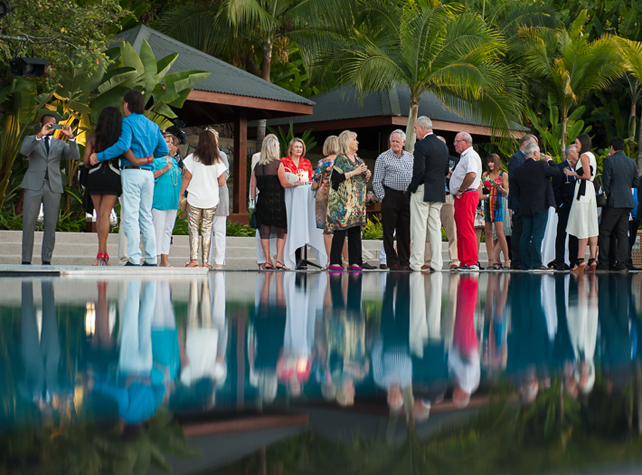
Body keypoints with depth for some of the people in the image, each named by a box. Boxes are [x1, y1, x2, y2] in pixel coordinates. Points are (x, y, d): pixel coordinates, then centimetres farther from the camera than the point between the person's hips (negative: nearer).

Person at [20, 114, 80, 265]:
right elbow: (24, 150, -9)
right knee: (28, 224, -5)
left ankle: (46, 260, 2)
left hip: (53, 187, 2)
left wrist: (70, 137, -14)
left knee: (51, 225, -2)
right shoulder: (31, 140, 15)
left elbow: (75, 155, 1)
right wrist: (39, 135, -22)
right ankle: (26, 260, -1)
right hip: (34, 186, -2)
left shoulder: (60, 144, 19)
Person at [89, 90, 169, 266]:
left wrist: (99, 156, -14)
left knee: (131, 217, -6)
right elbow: (164, 150, 15)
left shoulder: (128, 122, -5)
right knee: (146, 217, 11)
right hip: (148, 173, 7)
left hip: (132, 172, -6)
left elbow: (123, 145, -19)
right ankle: (151, 259, 9)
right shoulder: (153, 125, 16)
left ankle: (134, 259, -11)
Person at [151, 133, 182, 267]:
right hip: (159, 198, -7)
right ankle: (156, 259, -9)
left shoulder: (174, 161, 22)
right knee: (158, 229, -10)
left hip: (173, 200, 7)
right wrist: (164, 170, -19)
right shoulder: (155, 159, -2)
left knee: (168, 230, 7)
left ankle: (164, 260, 8)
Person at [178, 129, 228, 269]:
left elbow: (187, 178, -3)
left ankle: (193, 259, -6)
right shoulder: (217, 160, -1)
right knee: (207, 230, 6)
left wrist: (181, 194, 5)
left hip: (194, 199, -2)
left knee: (193, 229, 3)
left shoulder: (193, 158, -5)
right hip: (211, 200, 2)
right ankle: (206, 261, 3)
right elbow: (222, 182, -1)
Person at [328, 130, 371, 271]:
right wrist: (354, 172, -17)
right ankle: (334, 262, -5)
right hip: (343, 201, -7)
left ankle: (354, 262, 8)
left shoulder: (358, 160, 18)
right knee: (340, 231, -8)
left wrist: (367, 176, 5)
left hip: (358, 201, 7)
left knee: (356, 232, 5)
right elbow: (335, 177, -18)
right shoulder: (340, 159, -5)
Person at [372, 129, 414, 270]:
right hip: (391, 195, -4)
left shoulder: (410, 157, 14)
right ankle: (393, 262, 2)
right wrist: (383, 198, -7)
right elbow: (377, 182, -1)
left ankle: (404, 260, 10)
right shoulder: (383, 158, 0)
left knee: (405, 231, 4)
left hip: (407, 197, 4)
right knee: (389, 230, -3)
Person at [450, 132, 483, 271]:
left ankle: (472, 262, -13)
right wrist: (452, 175, 17)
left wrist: (461, 191, -22)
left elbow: (471, 174, -28)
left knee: (466, 230, -12)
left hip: (467, 196, -11)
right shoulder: (465, 156, 22)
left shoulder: (470, 156, -11)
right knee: (461, 231, 11)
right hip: (462, 197, 11)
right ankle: (464, 261, 14)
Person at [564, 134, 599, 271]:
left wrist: (573, 173, -6)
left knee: (582, 226, -9)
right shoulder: (592, 156, 19)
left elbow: (587, 175, -16)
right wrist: (575, 173, 19)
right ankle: (592, 260, 4)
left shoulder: (584, 156, -9)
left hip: (582, 191, -9)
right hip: (590, 190, 9)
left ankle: (580, 260, -11)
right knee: (591, 226, 5)